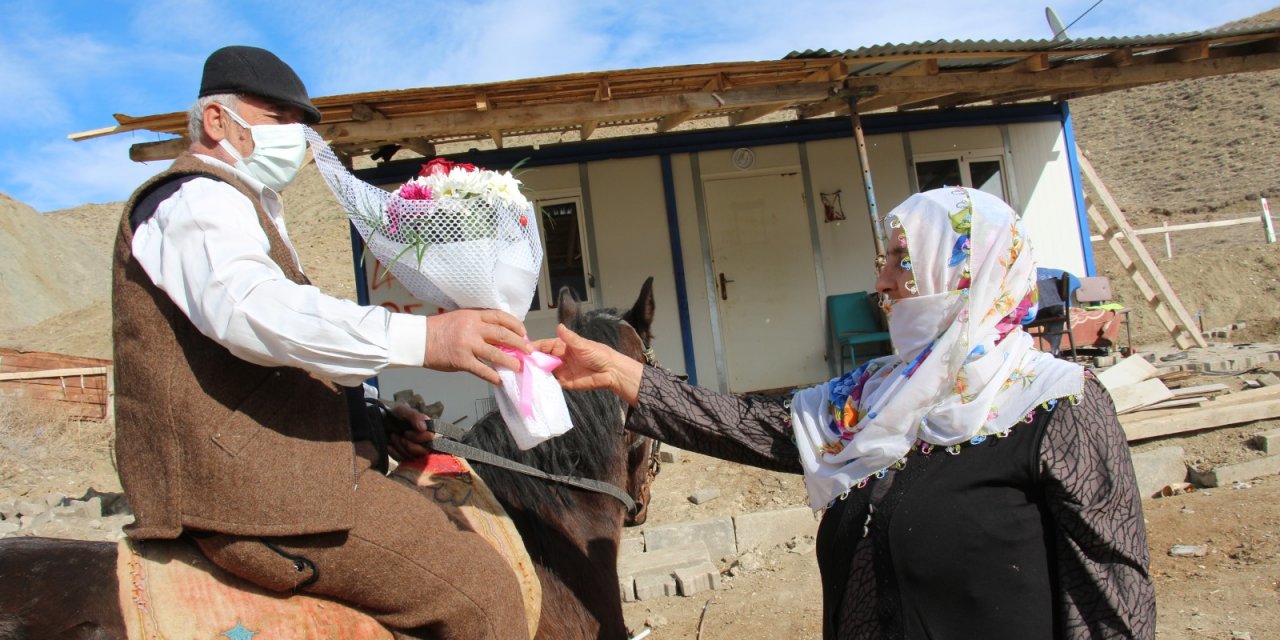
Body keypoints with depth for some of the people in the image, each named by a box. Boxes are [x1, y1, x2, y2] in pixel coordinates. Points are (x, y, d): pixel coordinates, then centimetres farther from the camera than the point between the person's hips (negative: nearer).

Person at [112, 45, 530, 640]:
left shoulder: (236, 209, 27)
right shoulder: (200, 199, -7)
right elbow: (249, 310, -30)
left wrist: (375, 415, 11)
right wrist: (423, 338, -39)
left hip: (262, 466, 11)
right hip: (245, 481, -11)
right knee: (481, 589, -17)